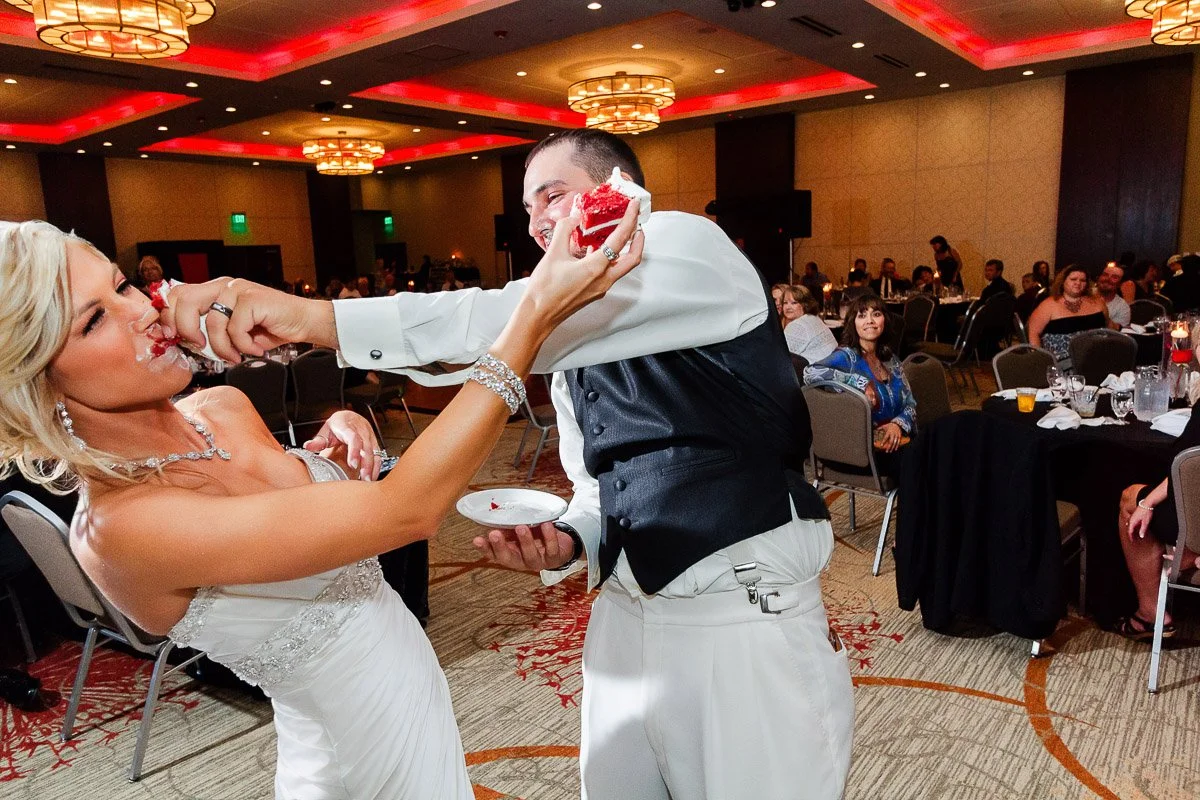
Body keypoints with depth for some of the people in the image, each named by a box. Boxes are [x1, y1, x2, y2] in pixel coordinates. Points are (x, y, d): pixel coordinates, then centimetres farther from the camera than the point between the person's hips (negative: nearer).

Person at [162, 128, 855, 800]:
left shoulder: (691, 243, -9)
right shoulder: (574, 350, 14)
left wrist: (319, 318, -30)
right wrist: (566, 542, -5)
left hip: (748, 618, -6)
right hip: (628, 616, 7)